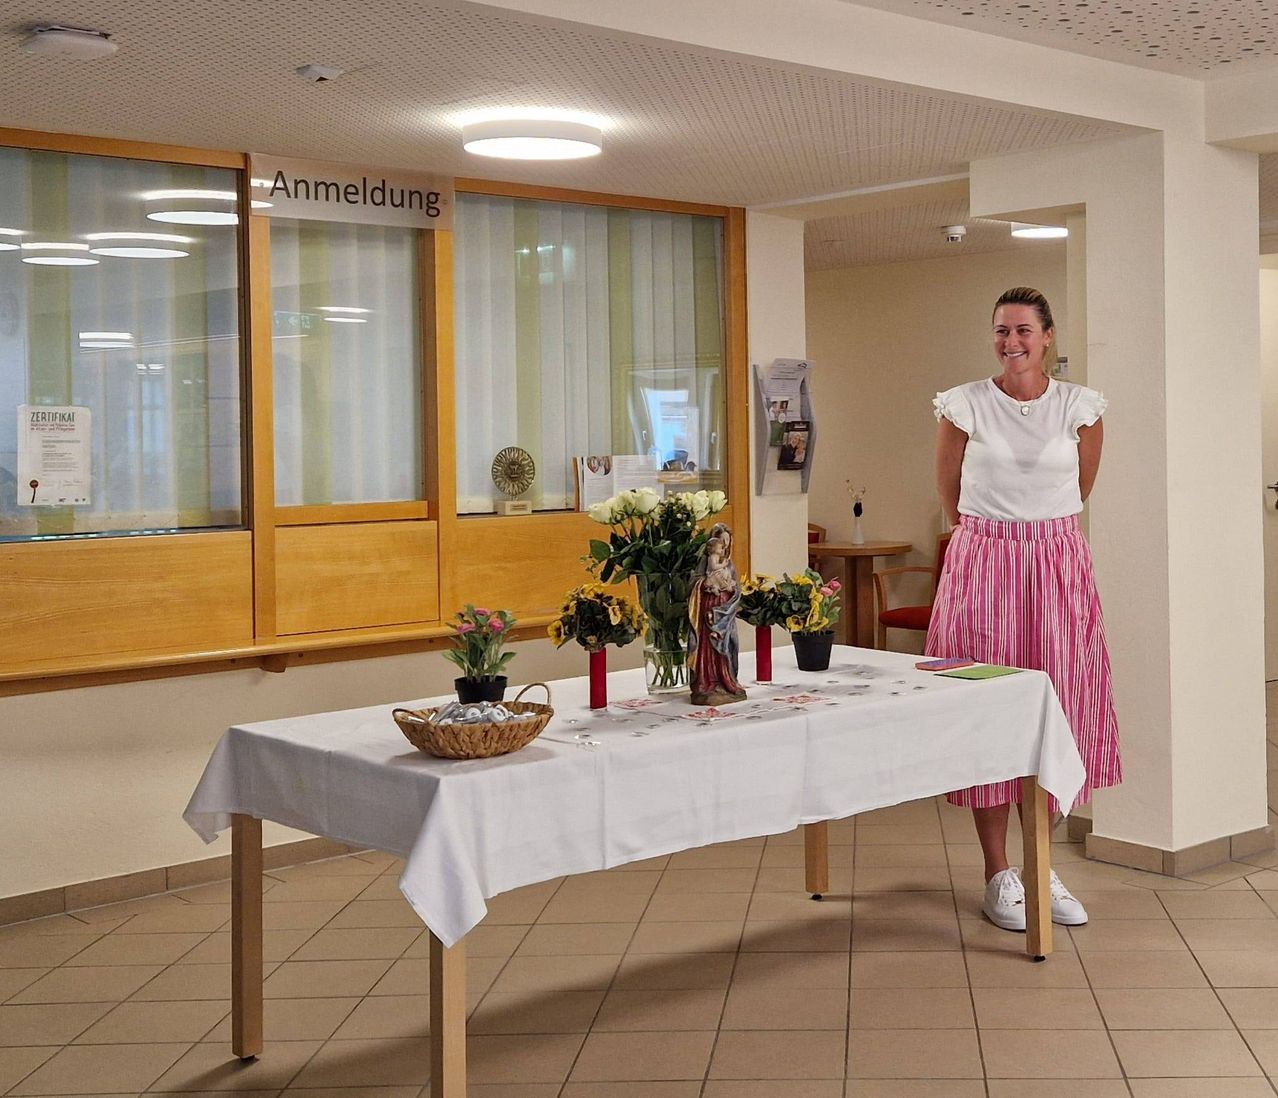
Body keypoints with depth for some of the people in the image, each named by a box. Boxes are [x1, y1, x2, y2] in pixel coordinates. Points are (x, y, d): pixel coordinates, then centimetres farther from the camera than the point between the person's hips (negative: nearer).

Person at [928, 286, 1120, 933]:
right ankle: (998, 874, 8)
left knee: (1055, 707, 3)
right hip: (982, 565, -2)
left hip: (1058, 563, 2)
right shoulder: (964, 406, -2)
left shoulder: (1080, 407, 2)